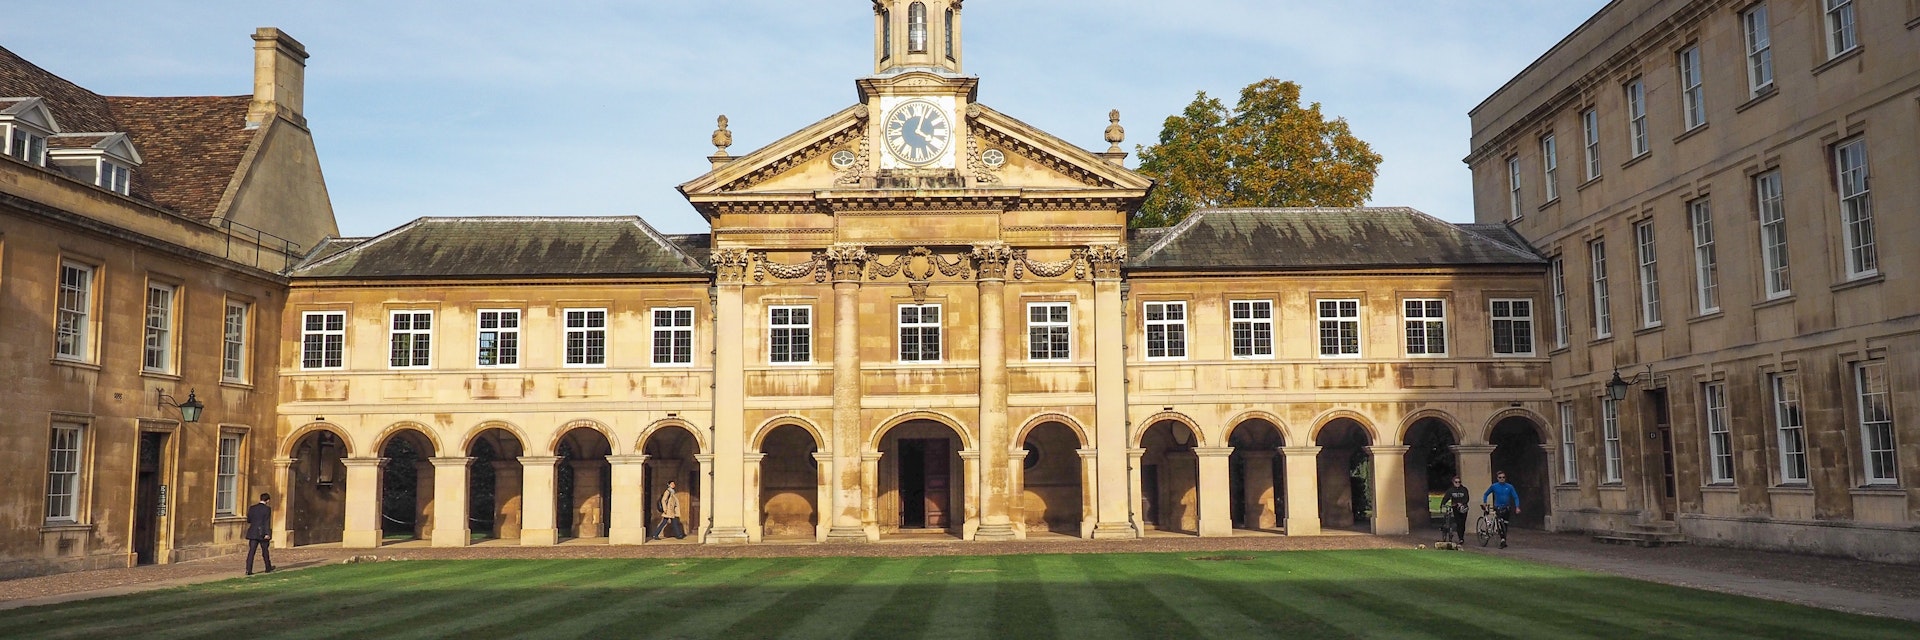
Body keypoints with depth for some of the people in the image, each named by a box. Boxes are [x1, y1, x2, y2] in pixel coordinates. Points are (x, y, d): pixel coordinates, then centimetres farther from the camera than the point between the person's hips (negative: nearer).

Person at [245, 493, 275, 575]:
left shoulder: (252, 508, 4)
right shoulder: (267, 509, -8)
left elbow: (248, 520, 9)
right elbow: (267, 522, -13)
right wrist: (267, 534, -16)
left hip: (253, 533, 3)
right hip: (263, 533, -3)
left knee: (251, 551, 1)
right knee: (265, 551, 11)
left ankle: (248, 570, -9)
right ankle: (268, 568, 26)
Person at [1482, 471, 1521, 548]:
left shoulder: (1509, 487, 1)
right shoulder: (1494, 486, 0)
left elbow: (1516, 497, 0)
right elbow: (1485, 494, 12)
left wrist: (1517, 507, -12)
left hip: (1507, 508, 2)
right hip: (1498, 507, -2)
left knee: (1505, 524, 9)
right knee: (1500, 523, -23)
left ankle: (1504, 541, 23)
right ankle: (1503, 540, -29)